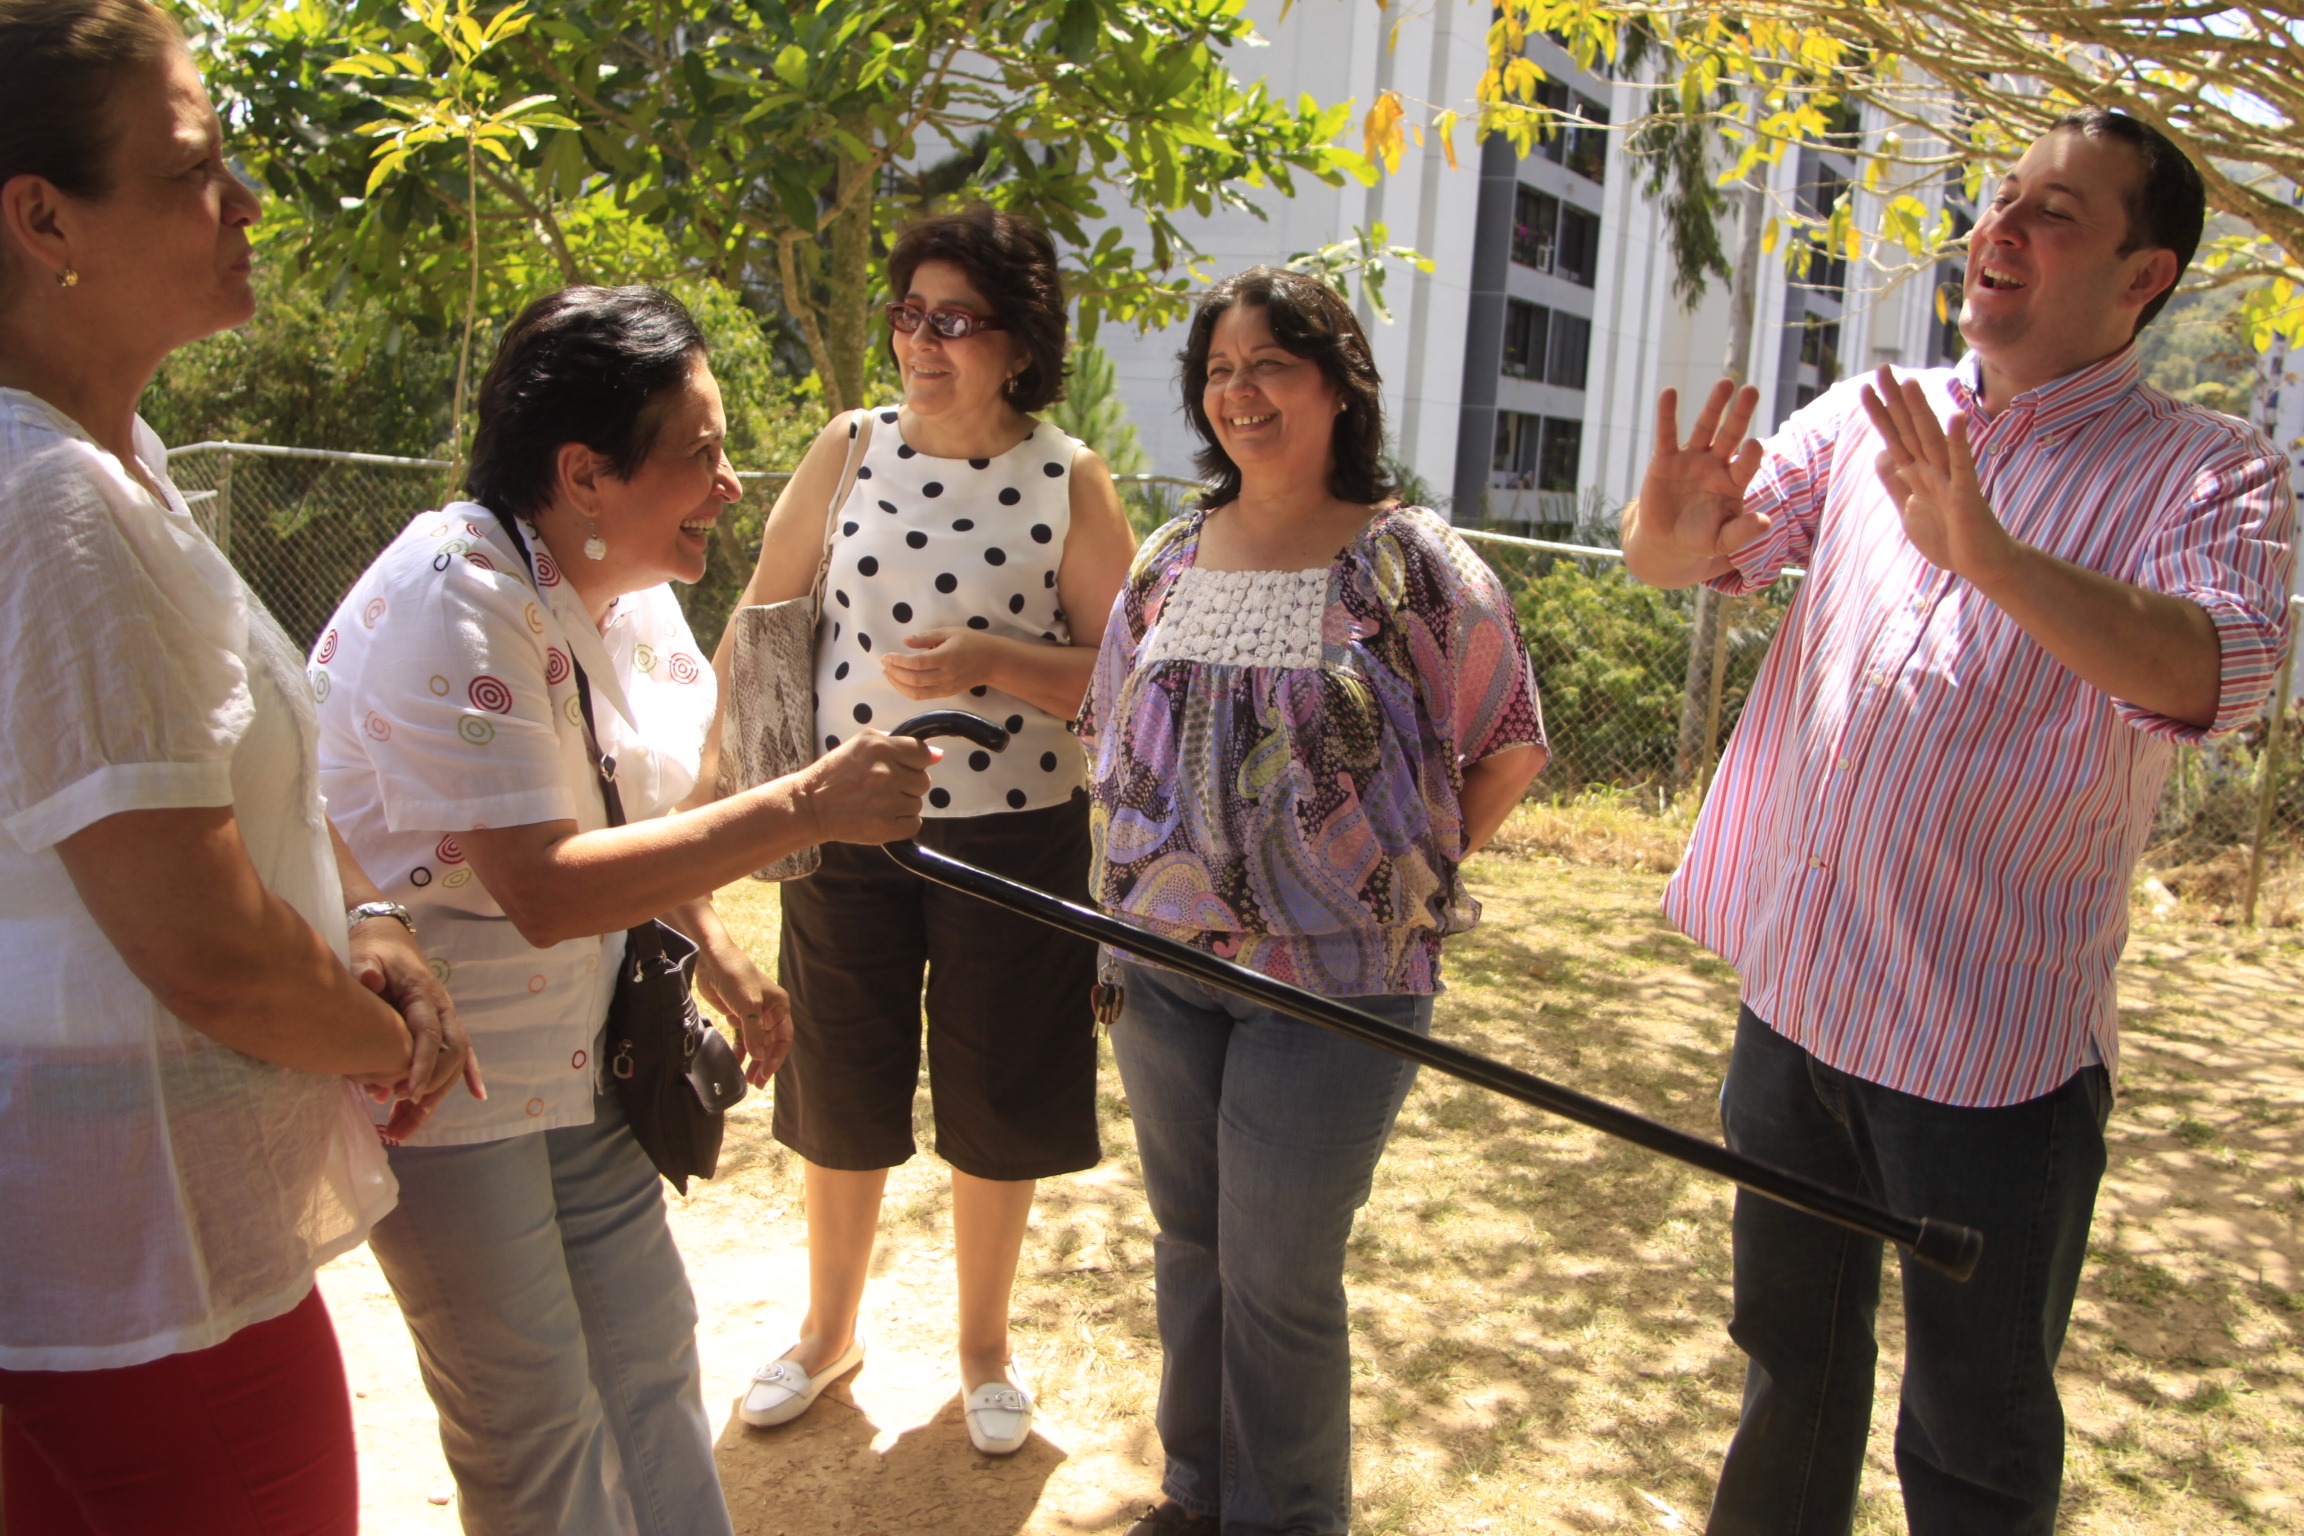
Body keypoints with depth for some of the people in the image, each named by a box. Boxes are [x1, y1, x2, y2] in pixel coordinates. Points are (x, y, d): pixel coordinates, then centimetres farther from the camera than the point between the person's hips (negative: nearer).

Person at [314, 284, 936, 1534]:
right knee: (533, 1425, 9)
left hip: (580, 1047, 8)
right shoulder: (454, 601, -26)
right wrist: (805, 806, -36)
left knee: (648, 1362, 17)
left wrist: (715, 953, 3)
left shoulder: (628, 587, 2)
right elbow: (544, 888, -33)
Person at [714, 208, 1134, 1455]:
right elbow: (761, 619, 6)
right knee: (841, 1094, 16)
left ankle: (984, 1348, 37)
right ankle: (828, 1329, 41)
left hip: (1012, 835, -2)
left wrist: (991, 662, -23)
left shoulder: (1070, 480, -6)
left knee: (998, 1106, 12)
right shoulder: (850, 450, 0)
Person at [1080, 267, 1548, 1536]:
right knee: (1186, 1245, 18)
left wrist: (1405, 879, -3)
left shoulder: (1412, 562, -8)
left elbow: (1509, 749, -1)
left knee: (1279, 1278, 4)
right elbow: (1115, 741, 16)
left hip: (1334, 976, -5)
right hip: (1164, 960, 5)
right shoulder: (1168, 563, 7)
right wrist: (1132, 890, 10)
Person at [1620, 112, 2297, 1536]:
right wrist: (1669, 532, -24)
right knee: (1793, 1356, 24)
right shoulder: (1867, 421, 7)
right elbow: (1685, 556, 0)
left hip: (1993, 1043, -4)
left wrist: (1989, 554, -39)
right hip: (1795, 992, 4)